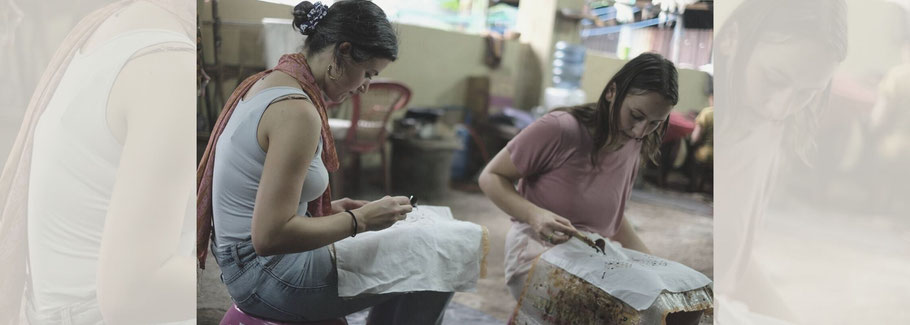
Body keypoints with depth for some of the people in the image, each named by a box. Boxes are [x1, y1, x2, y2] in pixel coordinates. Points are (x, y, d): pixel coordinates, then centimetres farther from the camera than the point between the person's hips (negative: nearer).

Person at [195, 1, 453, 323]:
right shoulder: (298, 112, -25)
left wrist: (328, 208, 7)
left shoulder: (267, 80, 5)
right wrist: (360, 219, -19)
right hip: (270, 276, -10)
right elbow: (269, 236, -28)